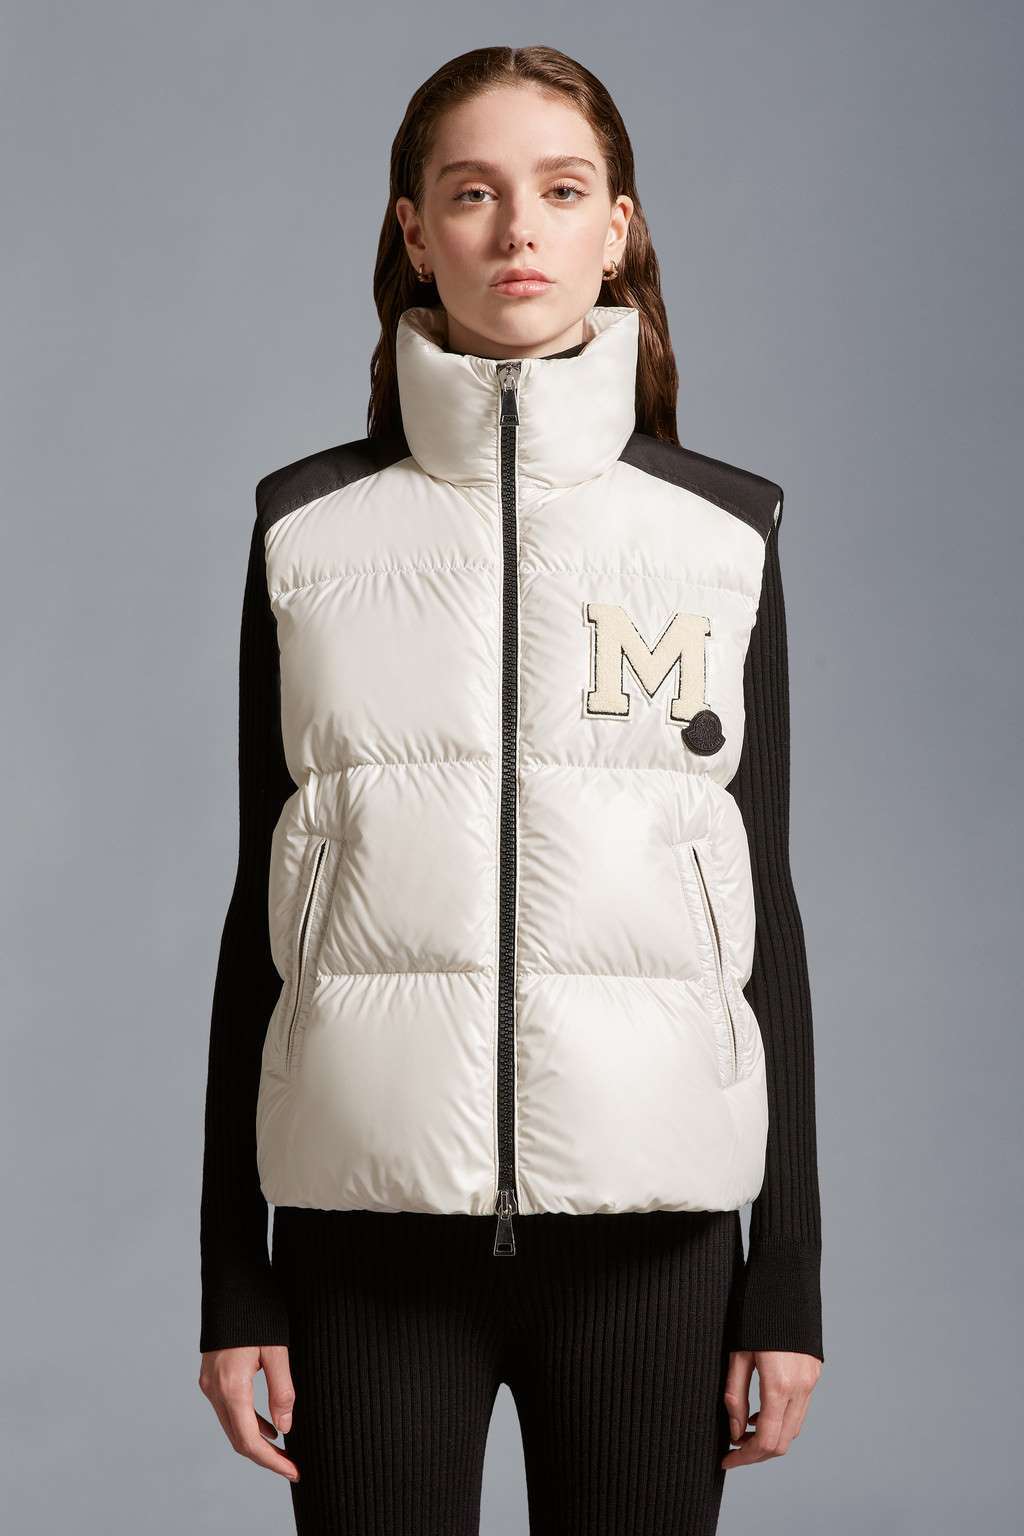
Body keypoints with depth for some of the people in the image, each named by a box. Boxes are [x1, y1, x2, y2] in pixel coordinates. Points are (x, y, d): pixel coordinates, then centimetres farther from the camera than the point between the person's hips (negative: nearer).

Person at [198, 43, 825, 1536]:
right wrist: (233, 1282, 3)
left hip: (650, 1215, 0)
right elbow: (262, 906, 6)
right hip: (369, 1212, 0)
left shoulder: (726, 527, 5)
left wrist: (790, 1280, 3)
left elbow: (764, 904, 6)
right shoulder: (310, 525, 4)